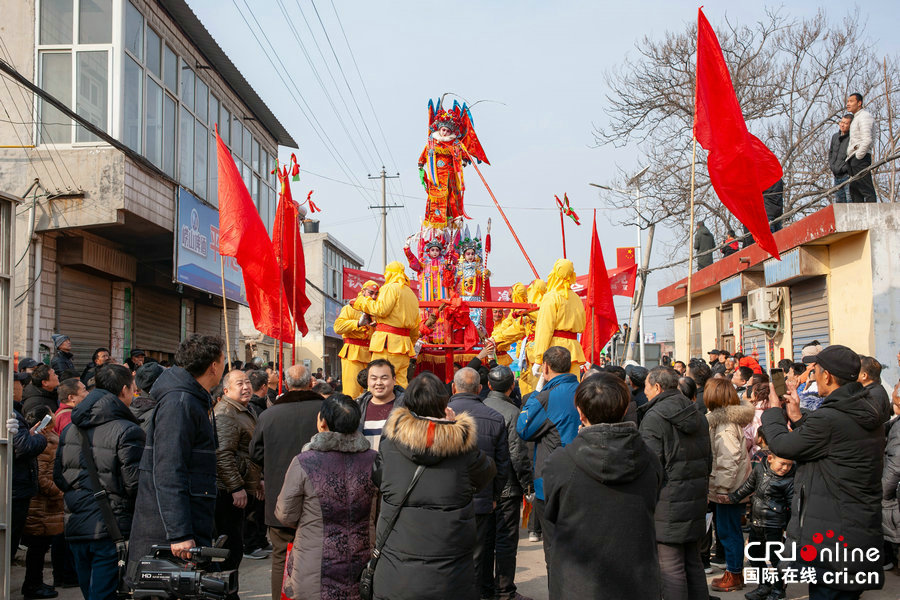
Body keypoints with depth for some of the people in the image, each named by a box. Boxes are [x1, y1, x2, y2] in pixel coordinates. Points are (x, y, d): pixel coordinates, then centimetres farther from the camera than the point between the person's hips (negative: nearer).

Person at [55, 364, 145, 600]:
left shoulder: (70, 429, 9)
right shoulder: (127, 431, -14)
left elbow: (58, 476, 14)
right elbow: (135, 483, -16)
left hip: (75, 527, 7)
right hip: (112, 527, -7)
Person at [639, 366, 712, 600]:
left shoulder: (654, 417, -14)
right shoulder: (697, 414, 13)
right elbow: (708, 459, 19)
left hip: (668, 502, -8)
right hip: (695, 501, 8)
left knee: (671, 568, -3)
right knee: (693, 563, 16)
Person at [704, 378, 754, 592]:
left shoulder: (724, 424, -19)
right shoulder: (733, 418, 10)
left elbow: (729, 459, -24)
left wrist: (721, 487, -20)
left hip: (728, 487, -9)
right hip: (735, 486, 9)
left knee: (728, 530, 1)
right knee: (729, 529, 17)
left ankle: (734, 575, 11)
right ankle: (735, 571, 26)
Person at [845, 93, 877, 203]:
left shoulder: (864, 116, -6)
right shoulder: (855, 118, 25)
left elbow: (867, 140, -18)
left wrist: (858, 156, -17)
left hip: (861, 158, -10)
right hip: (853, 158, 10)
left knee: (867, 190, -14)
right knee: (854, 190, 6)